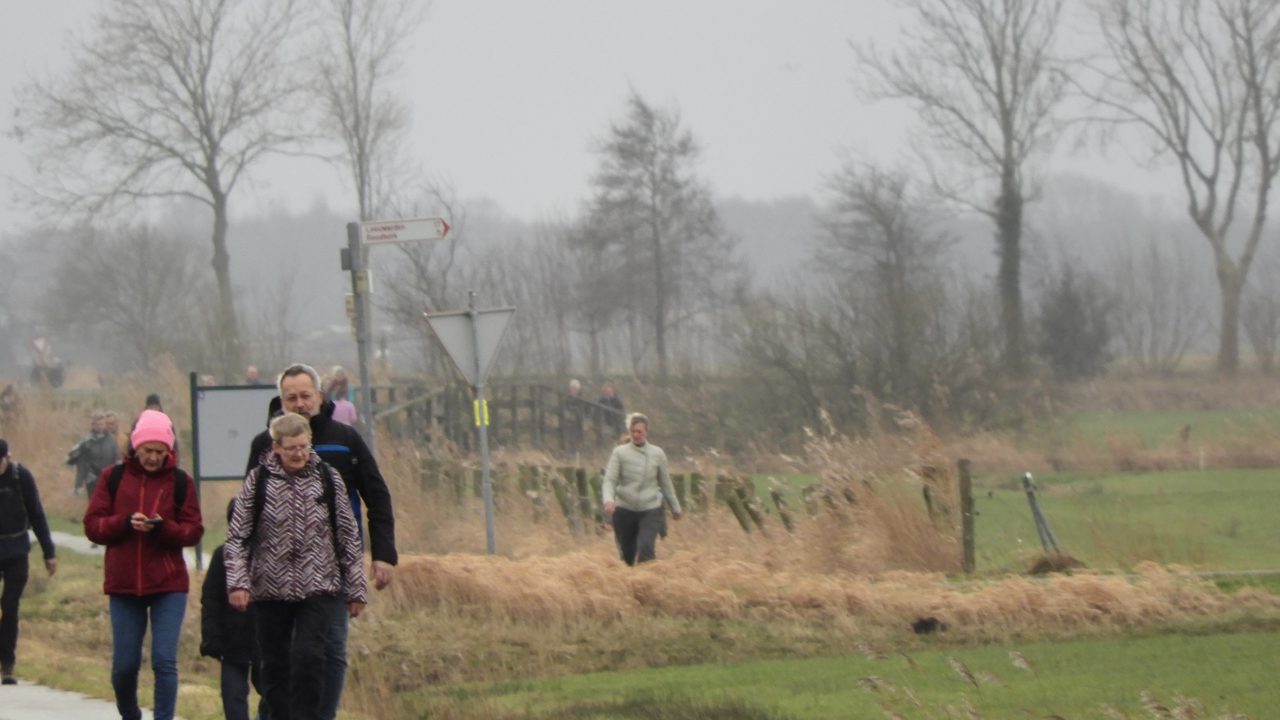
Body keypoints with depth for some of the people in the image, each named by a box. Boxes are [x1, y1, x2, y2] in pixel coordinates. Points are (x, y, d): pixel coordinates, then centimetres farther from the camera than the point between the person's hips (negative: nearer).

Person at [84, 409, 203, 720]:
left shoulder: (180, 482, 2)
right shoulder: (113, 478, 3)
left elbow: (194, 531, 1)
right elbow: (92, 525, 0)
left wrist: (164, 528, -18)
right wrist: (125, 523, -18)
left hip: (169, 585, -1)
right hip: (123, 583, 1)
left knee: (165, 660, -10)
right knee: (124, 665, 7)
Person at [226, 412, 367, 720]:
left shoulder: (327, 478, 2)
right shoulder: (258, 480, -1)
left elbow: (349, 536, 7)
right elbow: (237, 535, 1)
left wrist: (356, 589, 7)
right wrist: (237, 581, -11)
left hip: (318, 588, -1)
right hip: (271, 590, 1)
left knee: (309, 658, -13)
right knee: (275, 665, 6)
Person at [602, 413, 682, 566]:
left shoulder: (657, 454, 4)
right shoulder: (620, 453, 0)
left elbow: (666, 483, 15)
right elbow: (610, 480, -6)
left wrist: (675, 508, 22)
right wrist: (609, 500, -25)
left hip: (650, 511, -1)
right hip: (625, 511, 1)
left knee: (645, 549, -20)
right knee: (628, 555, 7)